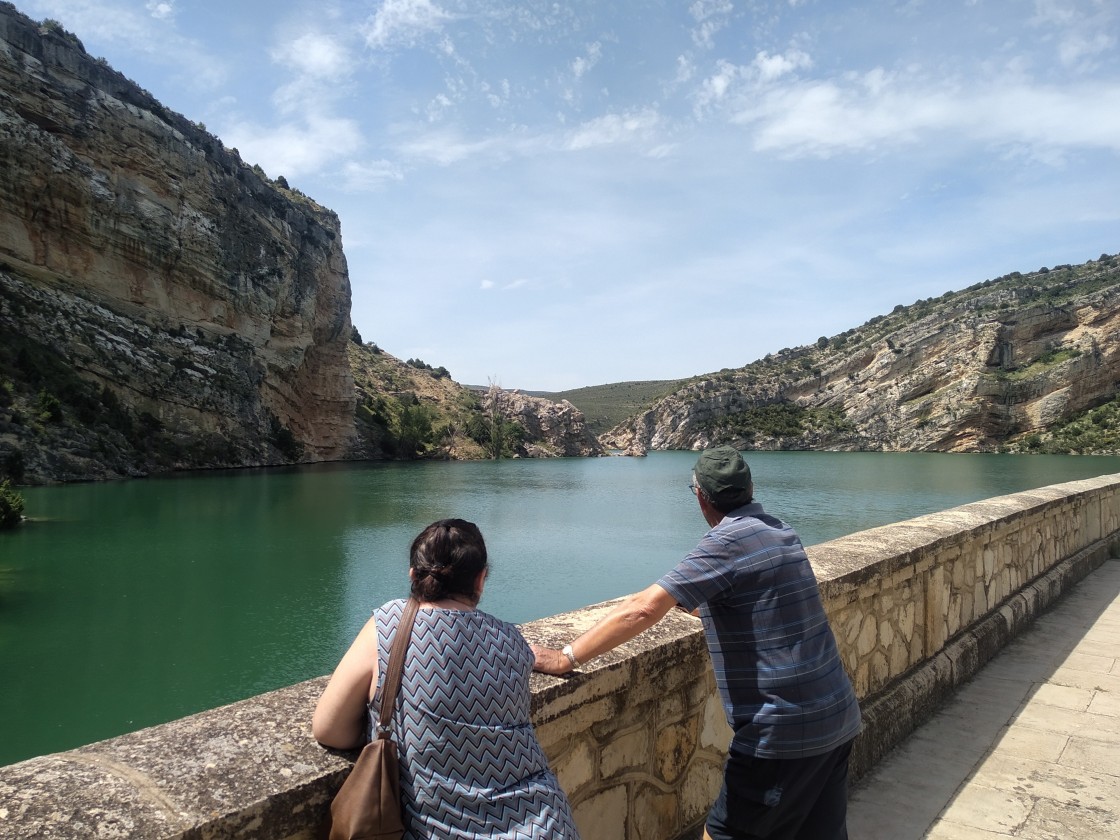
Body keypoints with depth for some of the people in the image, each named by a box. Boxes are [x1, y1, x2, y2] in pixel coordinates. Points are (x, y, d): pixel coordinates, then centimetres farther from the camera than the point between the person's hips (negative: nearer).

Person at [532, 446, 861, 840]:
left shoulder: (728, 541, -18)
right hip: (838, 719, 8)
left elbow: (642, 610, -25)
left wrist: (565, 658, -20)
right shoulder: (779, 531, 8)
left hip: (784, 733, -8)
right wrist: (682, 600, 29)